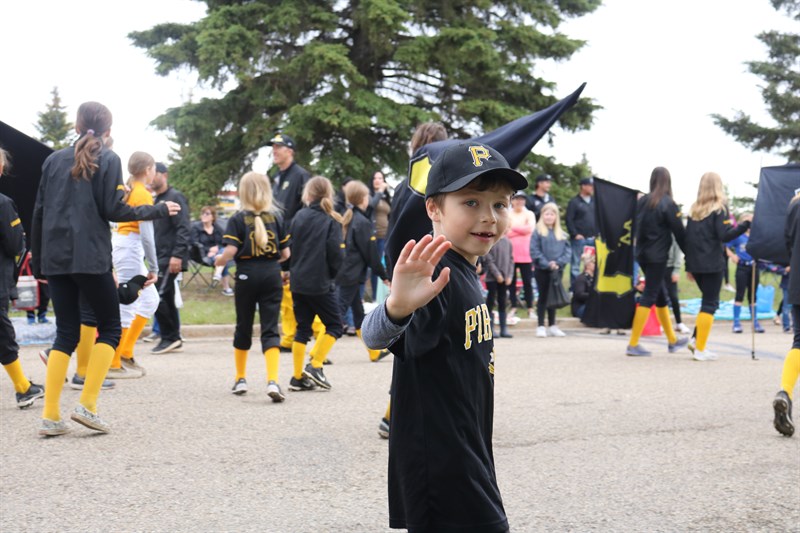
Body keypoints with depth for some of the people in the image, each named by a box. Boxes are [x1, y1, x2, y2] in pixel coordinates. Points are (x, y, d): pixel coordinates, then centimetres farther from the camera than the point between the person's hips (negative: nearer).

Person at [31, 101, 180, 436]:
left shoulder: (54, 160, 12)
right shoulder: (108, 160, -2)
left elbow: (39, 213, 11)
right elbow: (113, 210, -7)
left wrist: (37, 260, 18)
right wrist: (158, 210, 5)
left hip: (55, 258, 5)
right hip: (90, 258, -5)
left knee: (66, 333, 10)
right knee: (110, 327, 9)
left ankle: (50, 416, 3)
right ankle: (88, 405, -3)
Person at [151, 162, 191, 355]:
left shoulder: (175, 197, -7)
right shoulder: (156, 201, 19)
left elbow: (183, 229, -16)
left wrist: (177, 255, -23)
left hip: (171, 258, -9)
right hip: (160, 257, 9)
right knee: (167, 298, 9)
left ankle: (170, 337, -5)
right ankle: (174, 340, 14)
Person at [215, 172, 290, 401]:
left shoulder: (238, 219, -3)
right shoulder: (276, 217, 5)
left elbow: (230, 251, -13)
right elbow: (285, 253, 6)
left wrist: (219, 261, 7)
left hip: (246, 276, -1)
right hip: (272, 276, 1)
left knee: (243, 327, 15)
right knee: (270, 328, 0)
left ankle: (240, 379, 27)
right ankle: (272, 381, -17)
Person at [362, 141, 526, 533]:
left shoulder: (466, 274, 8)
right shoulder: (435, 275, -21)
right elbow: (375, 336, -40)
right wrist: (397, 308, -59)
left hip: (469, 454, 10)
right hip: (439, 467, -10)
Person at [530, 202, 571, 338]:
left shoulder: (561, 234, 9)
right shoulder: (538, 232, -4)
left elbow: (567, 250, 4)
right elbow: (534, 251, -10)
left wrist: (559, 262, -12)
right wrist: (547, 264, -18)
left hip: (557, 270, 4)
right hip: (542, 270, -4)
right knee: (543, 297, 1)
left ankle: (553, 326, 18)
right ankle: (541, 327, 6)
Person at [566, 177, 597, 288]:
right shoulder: (574, 202, -3)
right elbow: (569, 220, -7)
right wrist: (575, 234, -12)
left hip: (592, 239, 5)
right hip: (579, 239, -5)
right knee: (575, 264, -2)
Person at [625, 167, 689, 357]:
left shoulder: (641, 201, 6)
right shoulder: (668, 204, -10)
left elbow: (634, 227, 9)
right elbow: (679, 233, -9)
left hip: (642, 254, 7)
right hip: (657, 256, -7)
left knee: (662, 296, 17)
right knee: (649, 297, -4)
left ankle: (672, 340, 29)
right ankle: (633, 345, -7)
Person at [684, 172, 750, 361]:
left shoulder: (694, 209, 10)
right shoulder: (719, 208, -7)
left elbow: (687, 238, 11)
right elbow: (725, 235, -17)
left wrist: (689, 266, 15)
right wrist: (746, 224, -19)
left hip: (695, 264, 6)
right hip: (712, 264, -6)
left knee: (707, 300, 19)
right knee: (710, 304, -1)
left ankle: (697, 340, 9)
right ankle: (700, 349, -3)